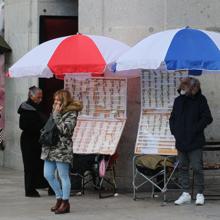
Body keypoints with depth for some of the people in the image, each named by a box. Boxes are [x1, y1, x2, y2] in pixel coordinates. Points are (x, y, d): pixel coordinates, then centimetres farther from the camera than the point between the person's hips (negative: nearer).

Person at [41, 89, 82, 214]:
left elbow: (64, 130, -19)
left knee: (63, 176, -1)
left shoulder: (71, 113, -7)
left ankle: (65, 203, 7)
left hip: (62, 149, -8)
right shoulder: (55, 111, 16)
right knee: (48, 175, 8)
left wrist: (57, 115, -14)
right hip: (50, 148, 8)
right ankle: (60, 198, 22)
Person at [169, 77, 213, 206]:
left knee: (197, 167, -4)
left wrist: (195, 130, -13)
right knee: (183, 167, 8)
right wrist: (174, 130, 4)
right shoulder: (179, 100, 10)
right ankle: (186, 194, 16)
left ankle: (200, 194, 6)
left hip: (195, 142, -5)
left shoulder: (200, 100, -5)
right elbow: (172, 118, 19)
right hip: (181, 141, 5)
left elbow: (207, 118, -7)